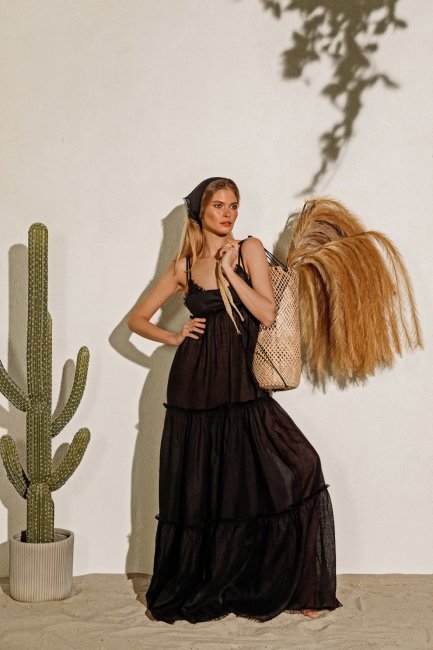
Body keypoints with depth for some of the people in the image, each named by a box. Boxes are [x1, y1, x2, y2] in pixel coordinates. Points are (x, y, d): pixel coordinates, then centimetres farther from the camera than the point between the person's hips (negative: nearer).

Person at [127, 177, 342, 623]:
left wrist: (229, 269, -10)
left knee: (297, 468, -14)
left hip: (241, 386, -1)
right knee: (195, 488, 5)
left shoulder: (248, 250, 4)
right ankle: (192, 588, 24)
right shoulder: (183, 266, 8)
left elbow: (267, 314, -8)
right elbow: (136, 320, 14)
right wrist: (174, 338, -1)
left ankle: (295, 586, -2)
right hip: (194, 386, 1)